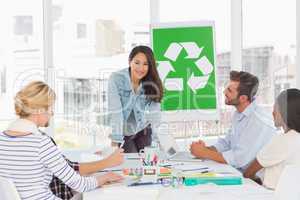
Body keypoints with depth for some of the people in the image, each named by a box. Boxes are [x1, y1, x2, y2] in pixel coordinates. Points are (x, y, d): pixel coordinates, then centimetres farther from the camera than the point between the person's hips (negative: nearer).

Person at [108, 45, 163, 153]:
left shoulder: (152, 83, -14)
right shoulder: (116, 79, -24)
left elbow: (155, 114, -18)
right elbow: (115, 113, -29)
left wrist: (157, 140, -25)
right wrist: (115, 143, -32)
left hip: (143, 130, 3)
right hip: (123, 132, -2)